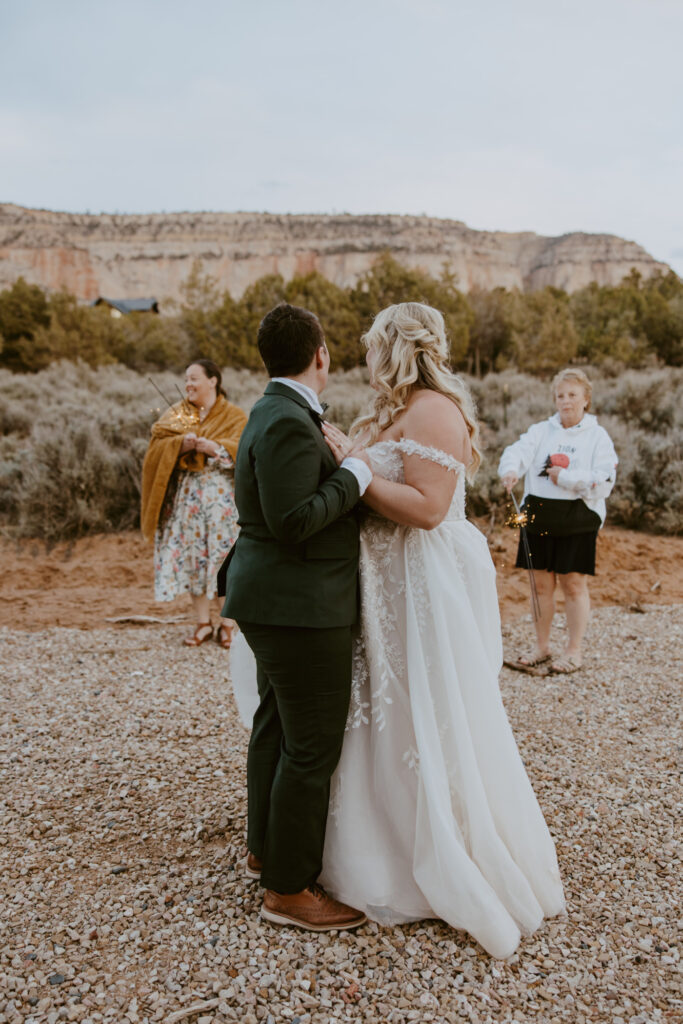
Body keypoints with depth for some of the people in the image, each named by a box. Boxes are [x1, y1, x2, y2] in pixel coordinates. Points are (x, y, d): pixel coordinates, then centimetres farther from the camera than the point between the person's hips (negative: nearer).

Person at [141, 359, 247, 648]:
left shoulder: (234, 416, 5)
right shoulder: (177, 413, 13)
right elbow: (157, 446, 2)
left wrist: (215, 447, -22)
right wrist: (181, 444, -17)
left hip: (222, 495, -3)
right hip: (185, 495, 3)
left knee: (226, 556, -3)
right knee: (192, 555, 3)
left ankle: (227, 624, 8)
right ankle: (203, 623, 13)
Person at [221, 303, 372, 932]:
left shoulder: (274, 413, 11)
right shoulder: (290, 423, -21)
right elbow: (293, 520, -26)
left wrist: (342, 463, 14)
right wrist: (353, 477, -17)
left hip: (276, 603, 11)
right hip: (299, 608, -11)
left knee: (276, 727, 21)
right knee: (313, 748, -1)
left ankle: (265, 849, 37)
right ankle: (287, 889, 12)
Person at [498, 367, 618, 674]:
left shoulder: (597, 436, 3)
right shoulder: (541, 430, 9)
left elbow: (603, 482, -7)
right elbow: (518, 451, -11)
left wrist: (565, 478, -14)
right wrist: (511, 469, -32)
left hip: (577, 520, -2)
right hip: (539, 518, 3)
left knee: (574, 585, 2)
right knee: (541, 584, 8)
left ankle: (574, 651, 16)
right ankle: (542, 647, 22)